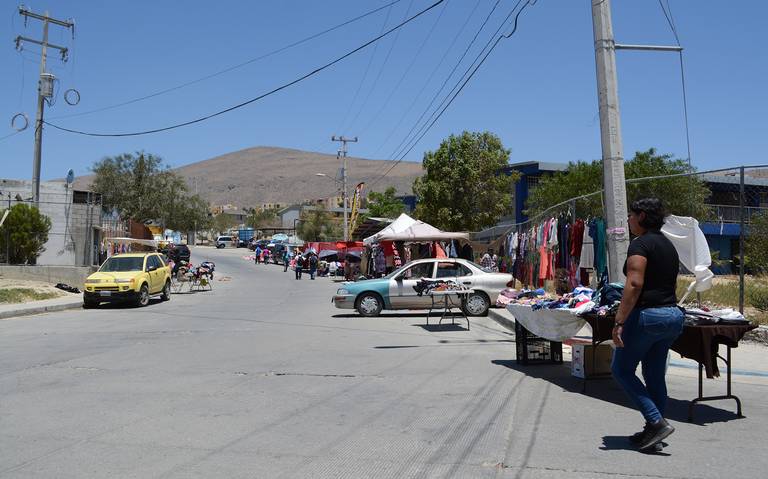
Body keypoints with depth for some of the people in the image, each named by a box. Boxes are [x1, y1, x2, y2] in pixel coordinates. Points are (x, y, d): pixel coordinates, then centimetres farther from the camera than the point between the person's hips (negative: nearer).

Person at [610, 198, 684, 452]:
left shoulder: (640, 244, -12)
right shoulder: (668, 245, 16)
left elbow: (634, 284, -22)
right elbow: (672, 284, 19)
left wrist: (619, 321, -22)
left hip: (648, 314, -9)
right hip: (673, 315, 9)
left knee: (621, 369, 4)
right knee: (655, 375, 14)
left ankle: (657, 422, -3)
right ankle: (653, 434, 20)